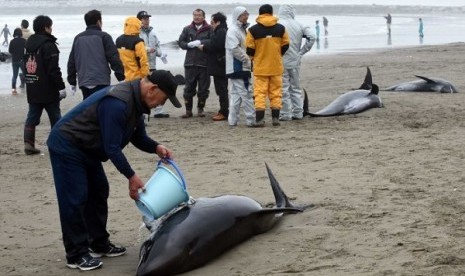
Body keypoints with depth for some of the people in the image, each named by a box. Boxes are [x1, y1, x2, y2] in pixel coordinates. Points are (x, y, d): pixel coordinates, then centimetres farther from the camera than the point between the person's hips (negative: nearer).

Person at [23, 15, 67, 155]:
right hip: (48, 90, -7)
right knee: (55, 117, 3)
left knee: (32, 117, 8)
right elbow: (53, 69, -19)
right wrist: (61, 86, -15)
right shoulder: (48, 45, -14)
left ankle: (28, 144, 2)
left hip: (32, 90, 7)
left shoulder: (29, 44, 13)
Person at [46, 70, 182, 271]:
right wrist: (131, 177, -23)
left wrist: (156, 148, -10)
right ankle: (76, 255, -1)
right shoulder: (117, 103, -32)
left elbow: (138, 137, 10)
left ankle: (99, 244, 23)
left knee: (98, 193, 13)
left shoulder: (137, 100, 0)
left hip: (86, 148, 10)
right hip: (66, 147, -10)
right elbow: (112, 147, -30)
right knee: (75, 200, -8)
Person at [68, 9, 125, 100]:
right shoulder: (103, 36, -2)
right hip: (101, 82, -5)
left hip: (84, 83, 5)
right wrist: (121, 77, -4)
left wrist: (72, 81, 22)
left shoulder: (78, 38, 13)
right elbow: (114, 58, -8)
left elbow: (71, 61, 16)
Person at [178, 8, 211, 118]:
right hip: (190, 63, 3)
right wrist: (189, 45, -9)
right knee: (189, 88, 5)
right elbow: (180, 42, 8)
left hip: (204, 63, -2)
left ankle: (200, 109, 18)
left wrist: (200, 42, -19)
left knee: (203, 88, 5)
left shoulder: (209, 29, -1)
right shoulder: (187, 29, 12)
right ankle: (188, 110, 12)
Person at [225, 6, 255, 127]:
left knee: (236, 94, 11)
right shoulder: (233, 30, -13)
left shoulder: (242, 29, 18)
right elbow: (235, 49, -22)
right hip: (238, 67, -10)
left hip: (242, 67, 10)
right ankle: (251, 119, -6)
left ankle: (232, 120, 14)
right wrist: (247, 60, -17)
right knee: (247, 94, -9)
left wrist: (248, 59, 10)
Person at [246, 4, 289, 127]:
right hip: (276, 66, 2)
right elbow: (285, 45, 7)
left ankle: (259, 119, -5)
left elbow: (249, 49, -6)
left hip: (260, 67, -2)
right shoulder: (280, 28, 1)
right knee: (275, 92, 10)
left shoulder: (253, 30, -8)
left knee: (260, 93, 1)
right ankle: (275, 118, 10)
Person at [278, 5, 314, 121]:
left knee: (283, 89, 1)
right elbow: (311, 38, -1)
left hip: (281, 62, -5)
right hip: (295, 62, 5)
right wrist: (301, 52, 4)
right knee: (296, 88, 15)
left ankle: (285, 114, 2)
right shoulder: (299, 25, 3)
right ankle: (298, 113, 17)